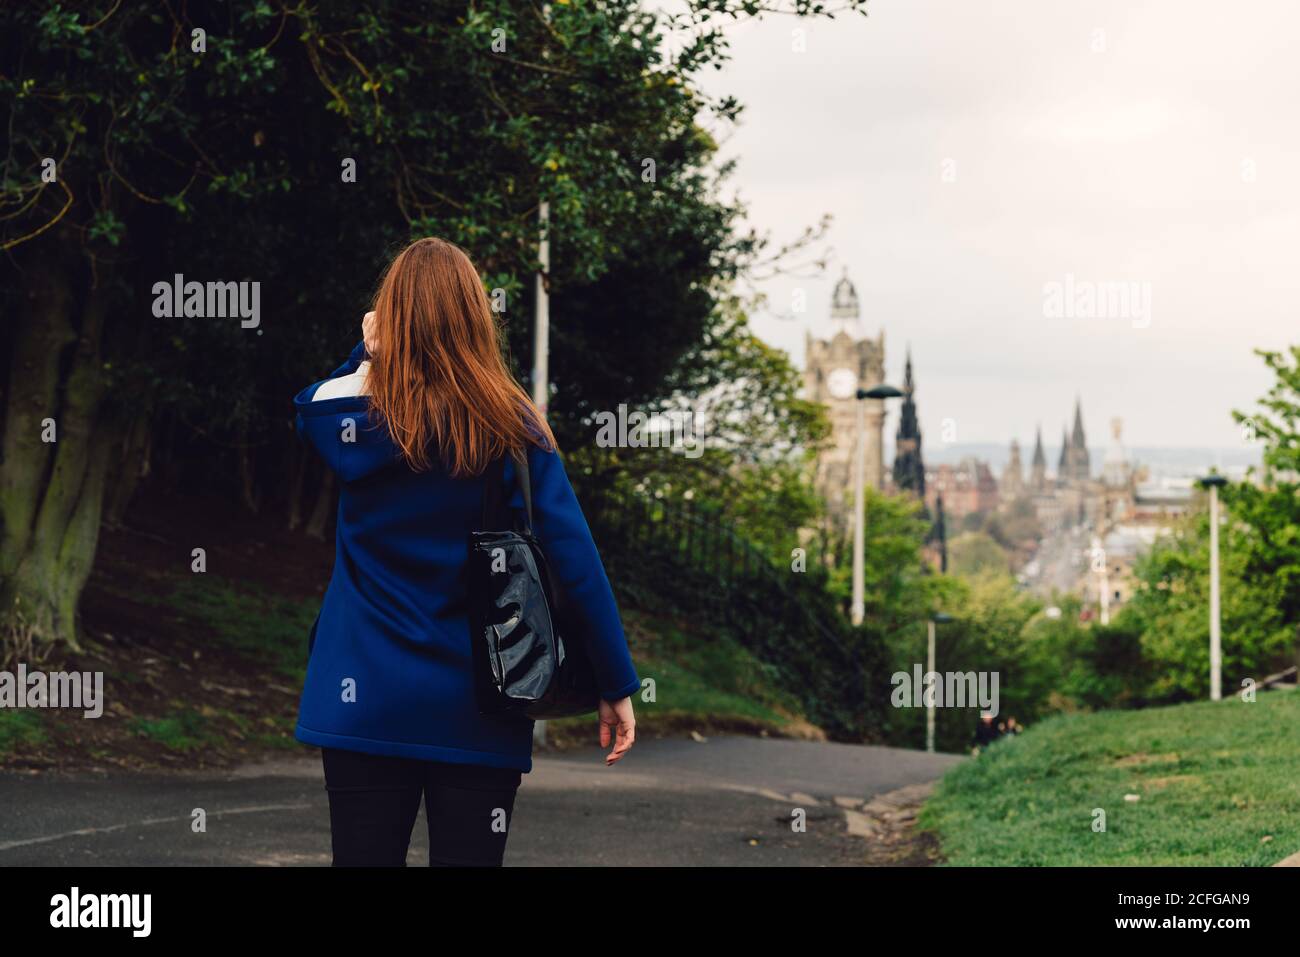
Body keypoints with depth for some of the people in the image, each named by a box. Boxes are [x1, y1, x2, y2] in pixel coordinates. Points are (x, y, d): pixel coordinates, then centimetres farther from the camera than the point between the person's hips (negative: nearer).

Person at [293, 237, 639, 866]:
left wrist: (365, 357, 10)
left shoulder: (357, 420, -5)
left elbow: (306, 408, 22)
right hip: (481, 718, 0)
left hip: (368, 708, 0)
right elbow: (576, 562, -8)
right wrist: (616, 686, -3)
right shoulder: (515, 429, -5)